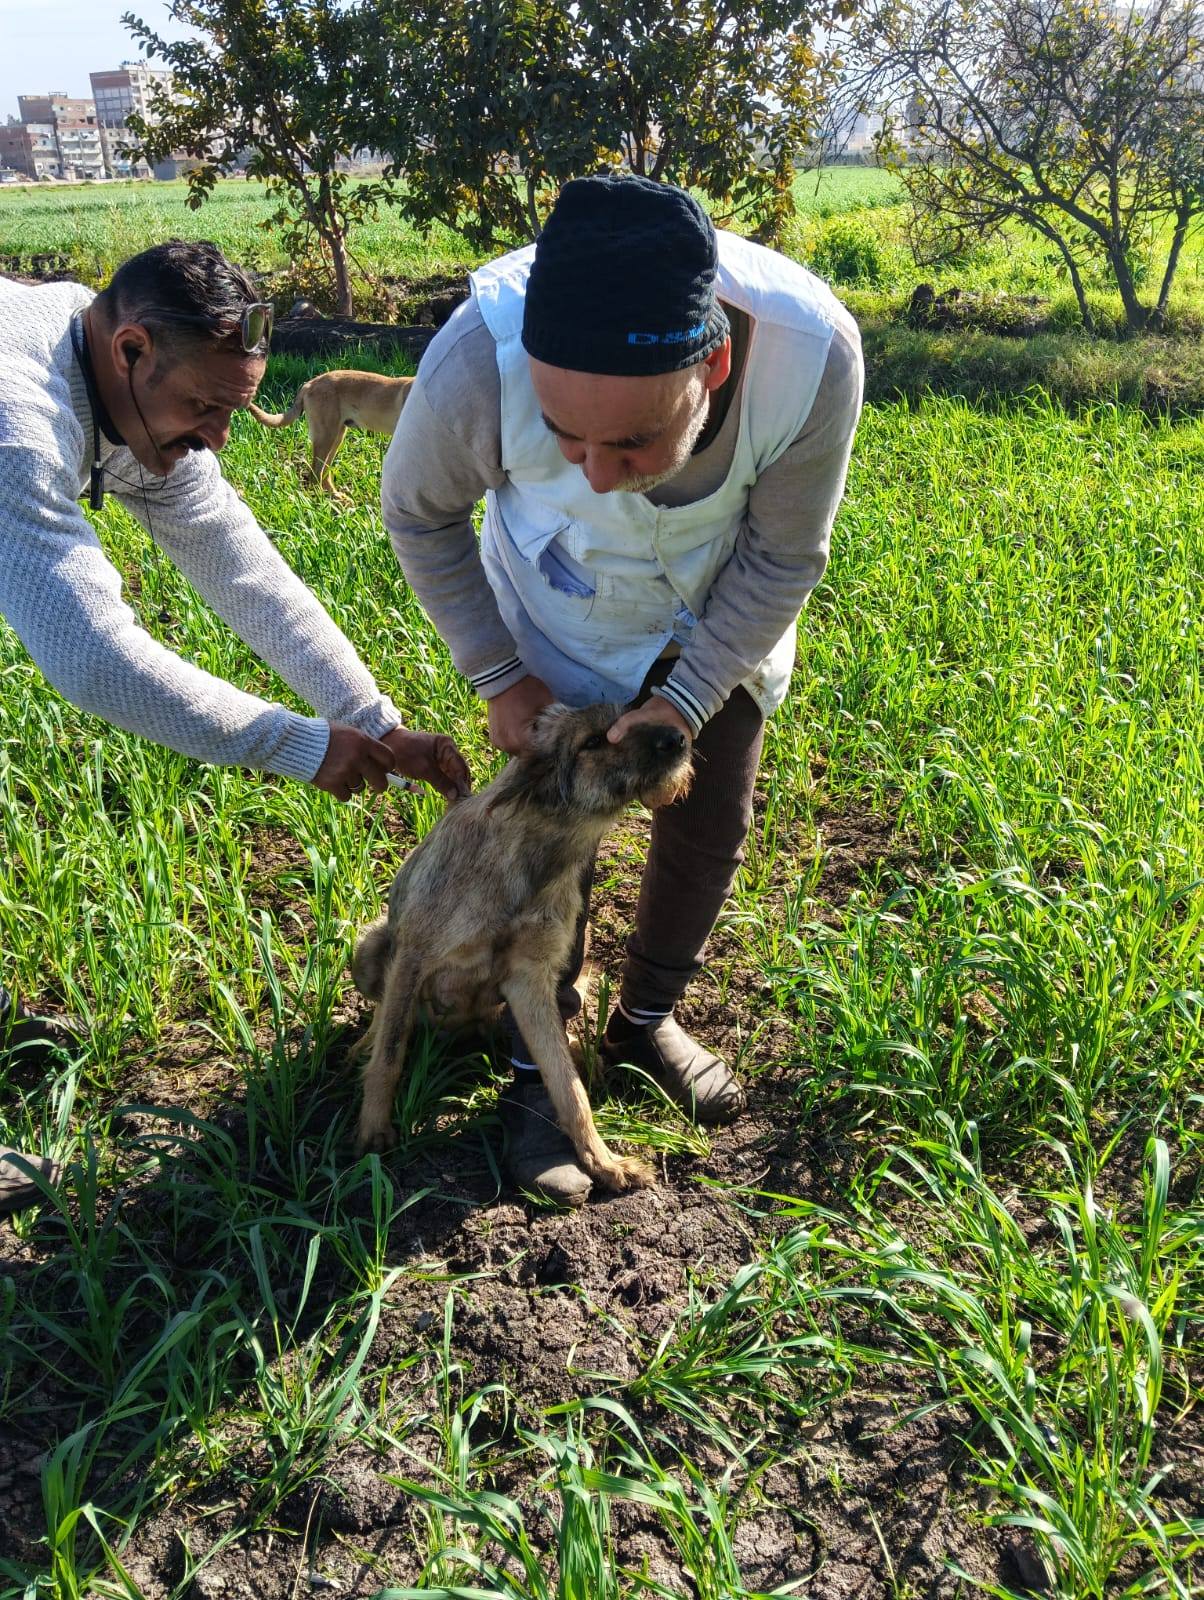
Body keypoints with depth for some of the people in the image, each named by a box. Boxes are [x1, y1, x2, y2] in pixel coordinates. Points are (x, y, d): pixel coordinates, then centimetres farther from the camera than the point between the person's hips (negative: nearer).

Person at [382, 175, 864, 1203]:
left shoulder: (812, 351, -38)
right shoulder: (483, 358, -40)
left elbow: (784, 559, -19)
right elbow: (418, 514, -16)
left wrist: (689, 700, -21)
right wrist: (499, 676, -15)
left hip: (724, 622, 2)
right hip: (562, 627, -1)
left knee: (710, 826, 11)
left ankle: (648, 1018, 38)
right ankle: (539, 1067, 25)